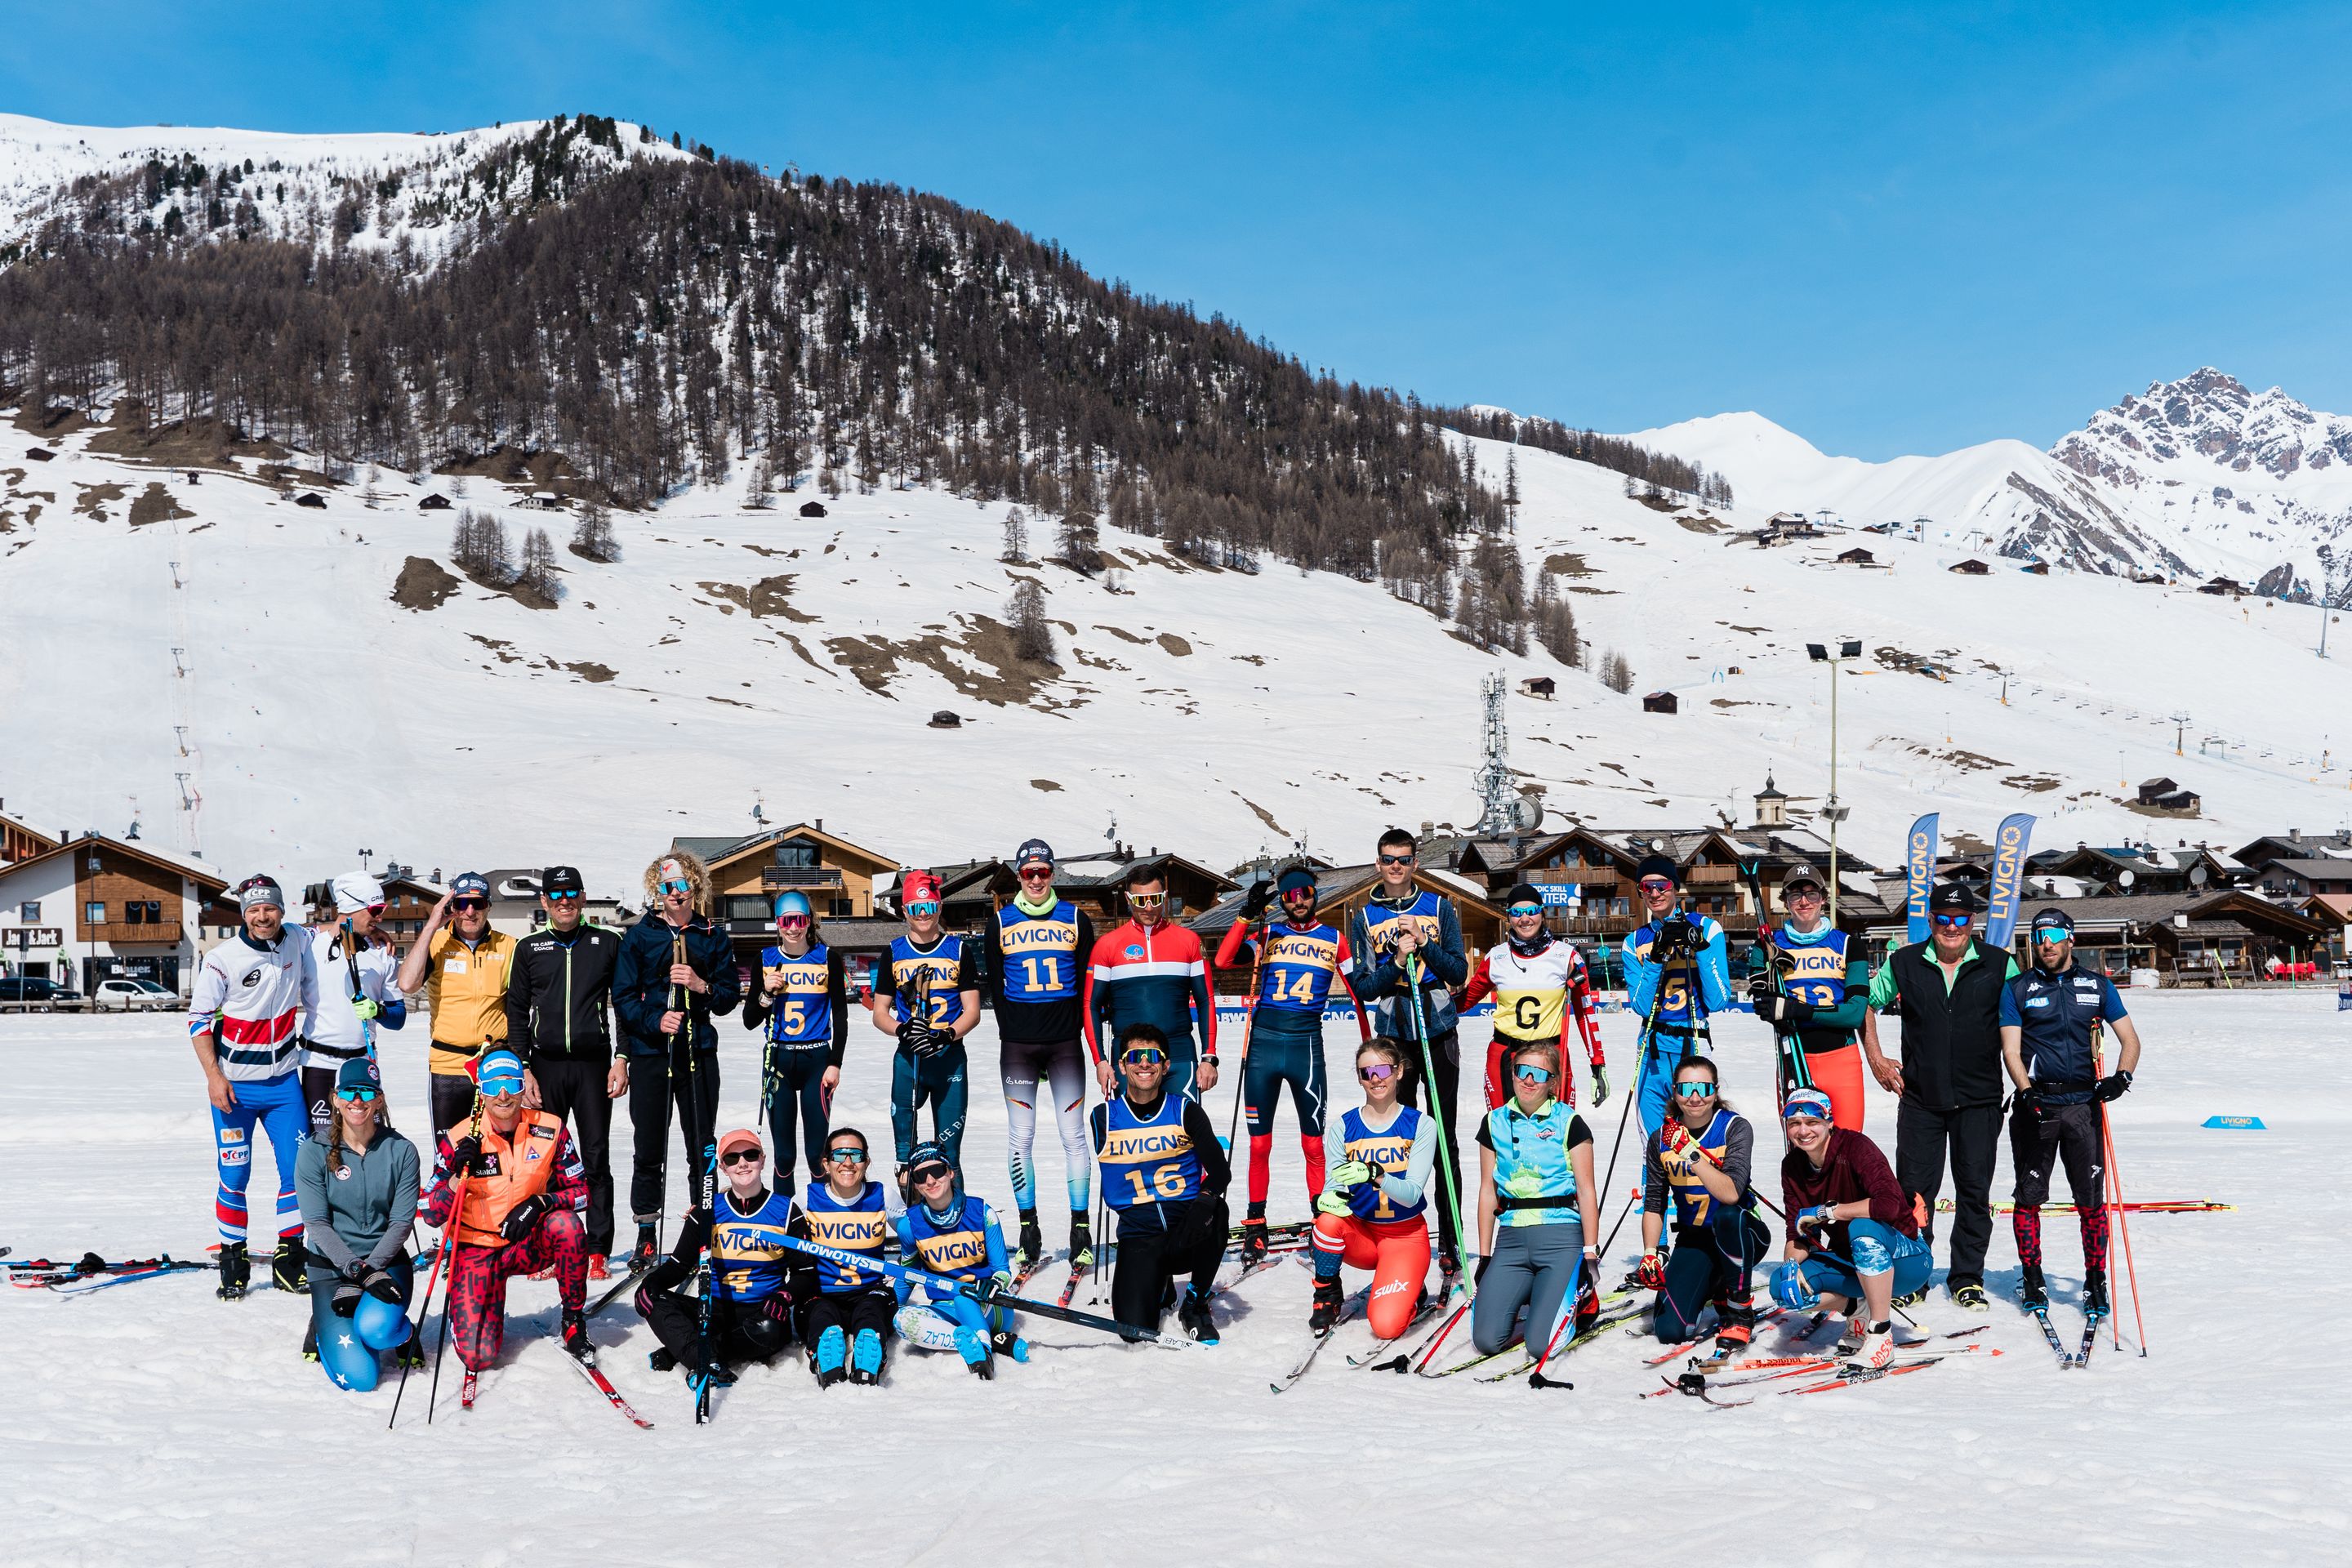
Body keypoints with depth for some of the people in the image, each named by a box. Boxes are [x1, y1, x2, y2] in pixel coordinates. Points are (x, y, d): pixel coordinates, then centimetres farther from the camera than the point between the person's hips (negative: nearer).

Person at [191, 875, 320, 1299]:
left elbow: (313, 996, 16)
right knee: (234, 1177, -2)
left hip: (283, 1081, 4)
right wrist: (214, 1076, -13)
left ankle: (290, 1263, 13)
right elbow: (198, 1018, -7)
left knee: (299, 1170, 2)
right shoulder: (222, 959, -11)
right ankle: (233, 1263, 12)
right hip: (234, 1086, -3)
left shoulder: (298, 944, 0)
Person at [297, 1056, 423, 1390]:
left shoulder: (401, 1151, -3)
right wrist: (358, 1271, -21)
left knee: (376, 1329, -35)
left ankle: (401, 1331, 5)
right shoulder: (315, 1151, -5)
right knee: (358, 1376, -18)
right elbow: (316, 1223, -9)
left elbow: (401, 1222, -5)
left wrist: (368, 1271, -18)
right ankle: (327, 1326, 17)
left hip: (386, 1260, 0)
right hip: (331, 1264, 0)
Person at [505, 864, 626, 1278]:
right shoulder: (529, 949, 9)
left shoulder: (608, 944, 7)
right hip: (545, 1067, 1)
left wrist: (621, 1059, -1)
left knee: (596, 1160, 0)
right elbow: (516, 1012, 10)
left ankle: (597, 1252, 4)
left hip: (594, 1065, -1)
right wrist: (522, 1069, 1)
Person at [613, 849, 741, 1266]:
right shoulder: (640, 936, 3)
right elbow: (623, 997, 0)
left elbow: (730, 996, 7)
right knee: (649, 1149, 2)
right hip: (649, 1054, -1)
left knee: (703, 1148, 5)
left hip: (698, 1053, 1)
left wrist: (702, 986, -12)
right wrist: (656, 1021, -15)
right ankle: (647, 1235, 11)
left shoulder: (714, 937, 7)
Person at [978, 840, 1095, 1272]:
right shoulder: (1001, 923, 6)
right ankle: (1029, 1232, 7)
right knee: (1020, 1138, 0)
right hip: (1018, 1044, 0)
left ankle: (1081, 1231, 3)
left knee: (1073, 1136, -2)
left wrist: (1073, 1027, 0)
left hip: (1065, 1042, 0)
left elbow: (1088, 980, 7)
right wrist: (1011, 1029, 1)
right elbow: (994, 983, 8)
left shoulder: (1075, 919, 6)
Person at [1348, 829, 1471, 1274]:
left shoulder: (1439, 908, 6)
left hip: (1439, 1034, -1)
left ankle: (1451, 1242, 0)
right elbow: (1364, 988, 3)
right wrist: (1397, 961, -13)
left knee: (1444, 1141, -2)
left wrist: (1424, 943, -13)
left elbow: (1459, 974, 1)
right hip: (1393, 1037, 1)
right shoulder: (1365, 918, 8)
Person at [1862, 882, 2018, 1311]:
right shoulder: (1903, 964, 3)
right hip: (1919, 1098, 1)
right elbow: (1867, 1006, 16)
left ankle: (1968, 1279, 15)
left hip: (1979, 1099, 0)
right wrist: (1876, 1060, 9)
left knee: (1974, 1191, 4)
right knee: (1914, 1191, 2)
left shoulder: (2000, 966, 0)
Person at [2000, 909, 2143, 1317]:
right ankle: (2032, 1280, 14)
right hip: (2034, 1107, 0)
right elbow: (2011, 1050, -1)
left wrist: (2121, 1077, -10)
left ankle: (2095, 1282, 7)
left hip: (2084, 1104, 1)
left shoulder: (2097, 986, 10)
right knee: (2029, 1196, 2)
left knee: (2092, 1199, -1)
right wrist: (2027, 1091, -17)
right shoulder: (2017, 989, 6)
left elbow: (2130, 1039, 9)